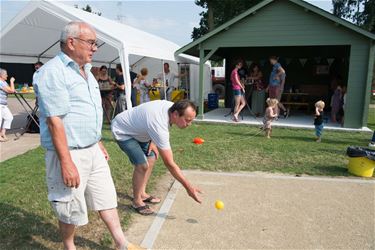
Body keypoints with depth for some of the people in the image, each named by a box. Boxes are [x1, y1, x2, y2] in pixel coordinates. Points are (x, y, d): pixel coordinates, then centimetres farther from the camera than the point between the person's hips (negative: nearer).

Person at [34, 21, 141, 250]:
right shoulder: (54, 71, -15)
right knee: (70, 209, 9)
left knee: (107, 198, 15)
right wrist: (66, 162, -24)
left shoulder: (85, 71, 13)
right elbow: (54, 120, -22)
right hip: (69, 153, -8)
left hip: (93, 150, 8)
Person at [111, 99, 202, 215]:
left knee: (151, 158, 7)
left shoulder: (171, 106, -16)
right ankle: (137, 201, 3)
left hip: (137, 129, 9)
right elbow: (169, 163, -36)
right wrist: (188, 187, -31)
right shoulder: (159, 126, -39)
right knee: (142, 165, -18)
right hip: (122, 131, -9)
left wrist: (153, 141, -2)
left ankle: (142, 194, 23)